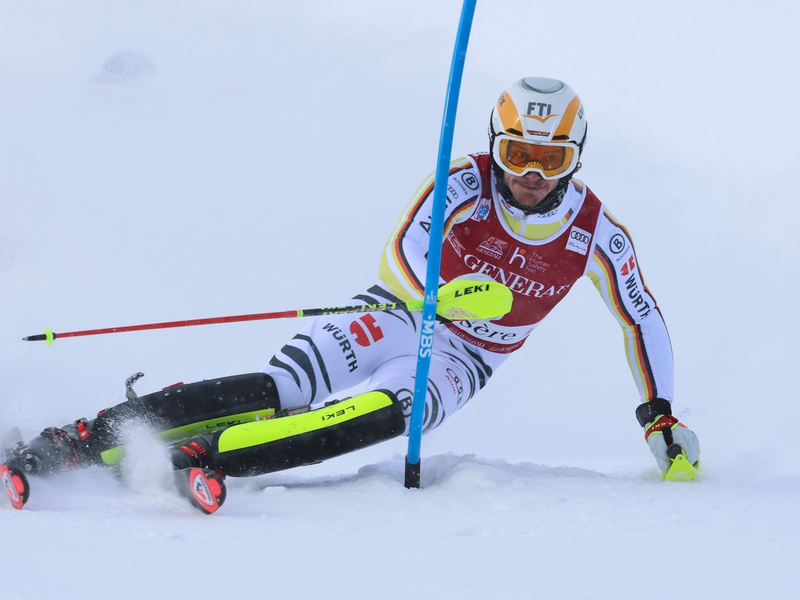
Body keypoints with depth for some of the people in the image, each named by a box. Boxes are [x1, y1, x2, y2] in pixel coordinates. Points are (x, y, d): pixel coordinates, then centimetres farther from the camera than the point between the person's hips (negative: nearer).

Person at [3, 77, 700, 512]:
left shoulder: (597, 234, -6)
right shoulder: (467, 182, -12)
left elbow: (643, 321, 7)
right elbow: (404, 250, -26)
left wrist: (661, 412, 3)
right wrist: (448, 295, -47)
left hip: (464, 362, 1)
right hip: (401, 314, -1)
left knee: (388, 412, -35)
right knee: (279, 389, -28)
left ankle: (203, 456, -50)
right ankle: (78, 439, -34)